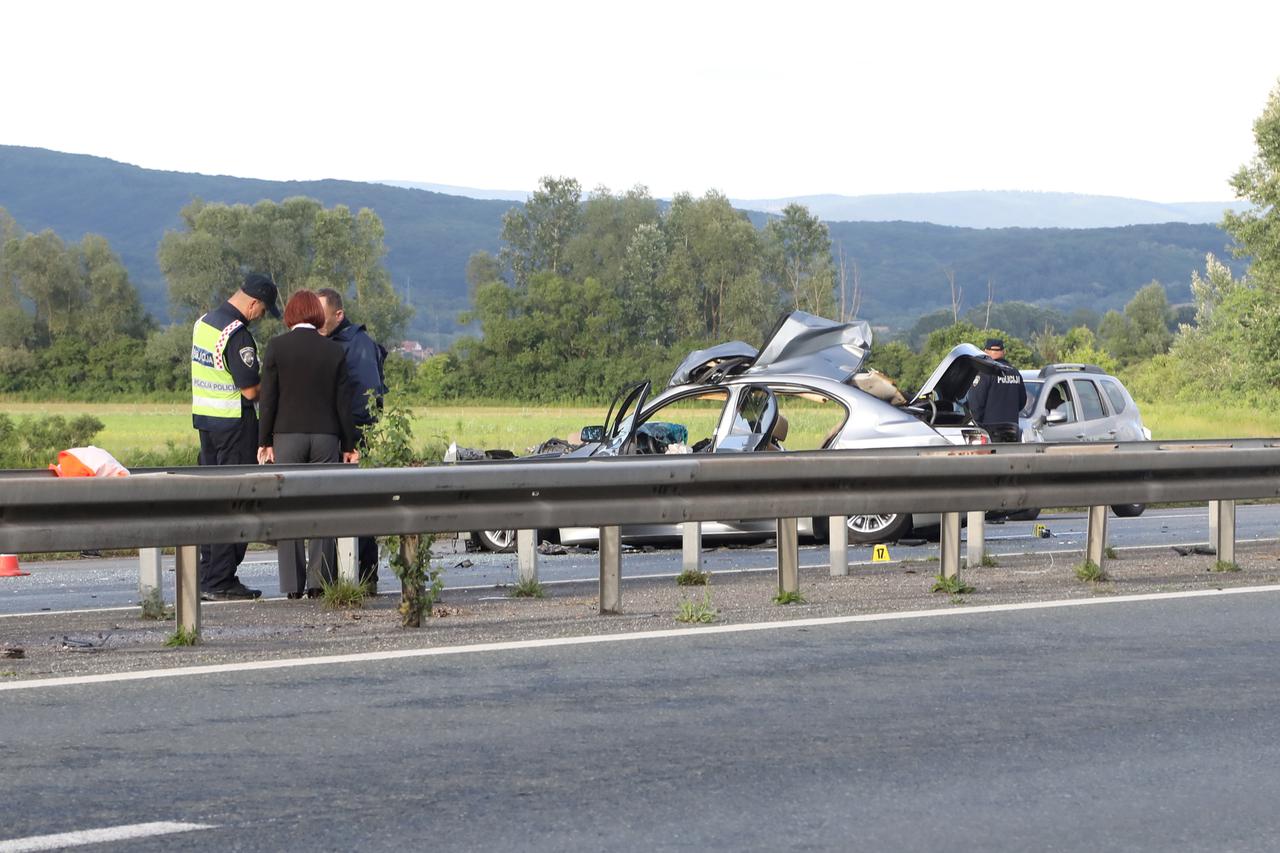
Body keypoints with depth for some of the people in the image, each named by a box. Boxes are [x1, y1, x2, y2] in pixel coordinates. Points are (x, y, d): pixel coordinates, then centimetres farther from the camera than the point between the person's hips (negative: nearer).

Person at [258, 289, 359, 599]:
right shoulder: (334, 351, 3)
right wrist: (348, 445, 9)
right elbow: (343, 402, 4)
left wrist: (264, 442, 1)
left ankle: (293, 584, -1)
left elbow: (268, 399, -3)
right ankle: (319, 581, -1)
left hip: (287, 435, -1)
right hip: (326, 436, 1)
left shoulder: (277, 346, -2)